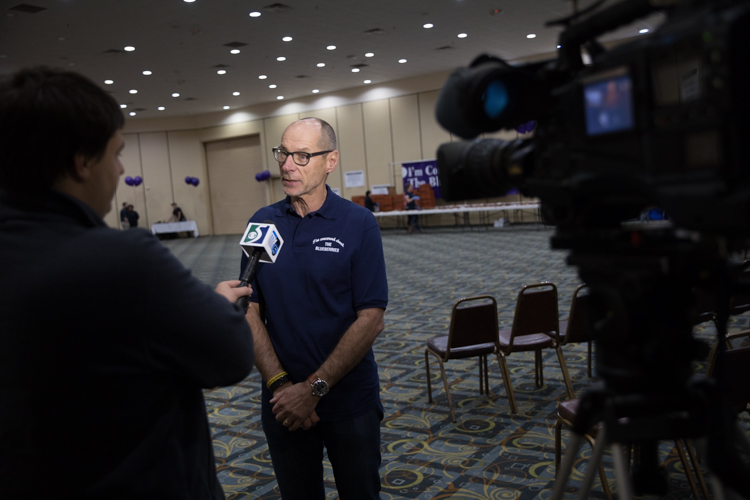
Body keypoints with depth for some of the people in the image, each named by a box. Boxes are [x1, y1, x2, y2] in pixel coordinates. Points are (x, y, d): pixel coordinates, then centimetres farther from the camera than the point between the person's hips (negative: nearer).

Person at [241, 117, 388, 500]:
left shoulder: (358, 224, -9)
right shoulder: (262, 223, 1)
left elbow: (371, 320, -13)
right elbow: (250, 311, -1)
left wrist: (313, 388, -16)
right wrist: (280, 384, -12)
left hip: (350, 400, -2)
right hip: (282, 400, 3)